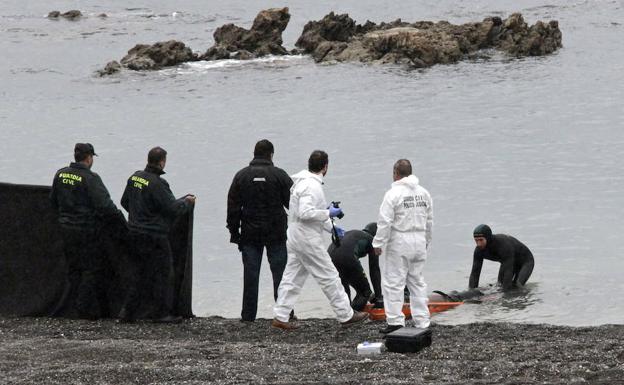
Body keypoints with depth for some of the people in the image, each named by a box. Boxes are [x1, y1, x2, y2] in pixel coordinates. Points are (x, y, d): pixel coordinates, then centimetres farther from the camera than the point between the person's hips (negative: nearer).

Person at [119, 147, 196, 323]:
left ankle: (128, 311, 14)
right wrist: (187, 202, 0)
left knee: (137, 272, 15)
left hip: (135, 233, 8)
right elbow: (173, 208, -19)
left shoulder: (135, 177, 4)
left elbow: (125, 202, 16)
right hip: (155, 236, -8)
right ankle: (161, 313, 6)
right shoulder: (157, 184, -21)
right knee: (163, 272, 3)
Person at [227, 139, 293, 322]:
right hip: (276, 233, -2)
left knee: (250, 274, 4)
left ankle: (248, 315, 5)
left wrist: (234, 232, 8)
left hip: (249, 233, 2)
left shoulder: (241, 176, 2)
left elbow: (233, 206, 3)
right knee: (280, 272, 4)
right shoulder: (279, 175, -6)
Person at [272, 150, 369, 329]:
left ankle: (280, 317, 9)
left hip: (296, 239, 10)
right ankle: (346, 315, 7)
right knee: (329, 276, 0)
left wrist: (330, 226, 22)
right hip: (308, 240, -10)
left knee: (292, 278, 10)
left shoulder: (303, 182, 13)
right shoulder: (312, 186, -20)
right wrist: (328, 213, -17)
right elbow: (305, 213, -28)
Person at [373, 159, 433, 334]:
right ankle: (422, 321, 14)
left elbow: (385, 222, -16)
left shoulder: (393, 194, -13)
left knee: (393, 282, -1)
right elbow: (429, 220, 15)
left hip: (399, 243, -6)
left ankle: (395, 321, -5)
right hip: (419, 242, 6)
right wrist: (426, 241, 26)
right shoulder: (423, 193, 8)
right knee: (417, 281, 14)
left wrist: (378, 243, -9)